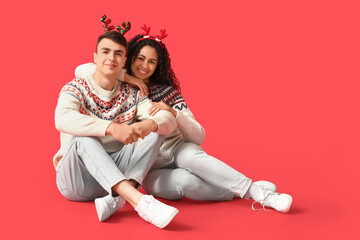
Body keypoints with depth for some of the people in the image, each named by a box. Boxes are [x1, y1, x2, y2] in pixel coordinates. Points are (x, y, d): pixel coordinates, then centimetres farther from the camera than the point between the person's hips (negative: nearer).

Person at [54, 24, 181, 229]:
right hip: (76, 179, -3)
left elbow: (169, 119, -8)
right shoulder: (76, 89, -6)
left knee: (156, 130, -13)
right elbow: (63, 119, -30)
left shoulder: (132, 95, 5)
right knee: (84, 138, -33)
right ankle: (139, 201, -47)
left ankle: (117, 198, -33)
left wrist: (151, 124, -34)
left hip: (116, 173, 4)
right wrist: (112, 127, -44)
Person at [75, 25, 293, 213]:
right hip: (150, 171, -1)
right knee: (184, 181, -35)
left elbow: (199, 136, -6)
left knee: (189, 155, -36)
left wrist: (172, 112, -24)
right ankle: (240, 192, -23)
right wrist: (125, 76, -15)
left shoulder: (167, 92, 2)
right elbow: (81, 70, -12)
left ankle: (253, 189, -36)